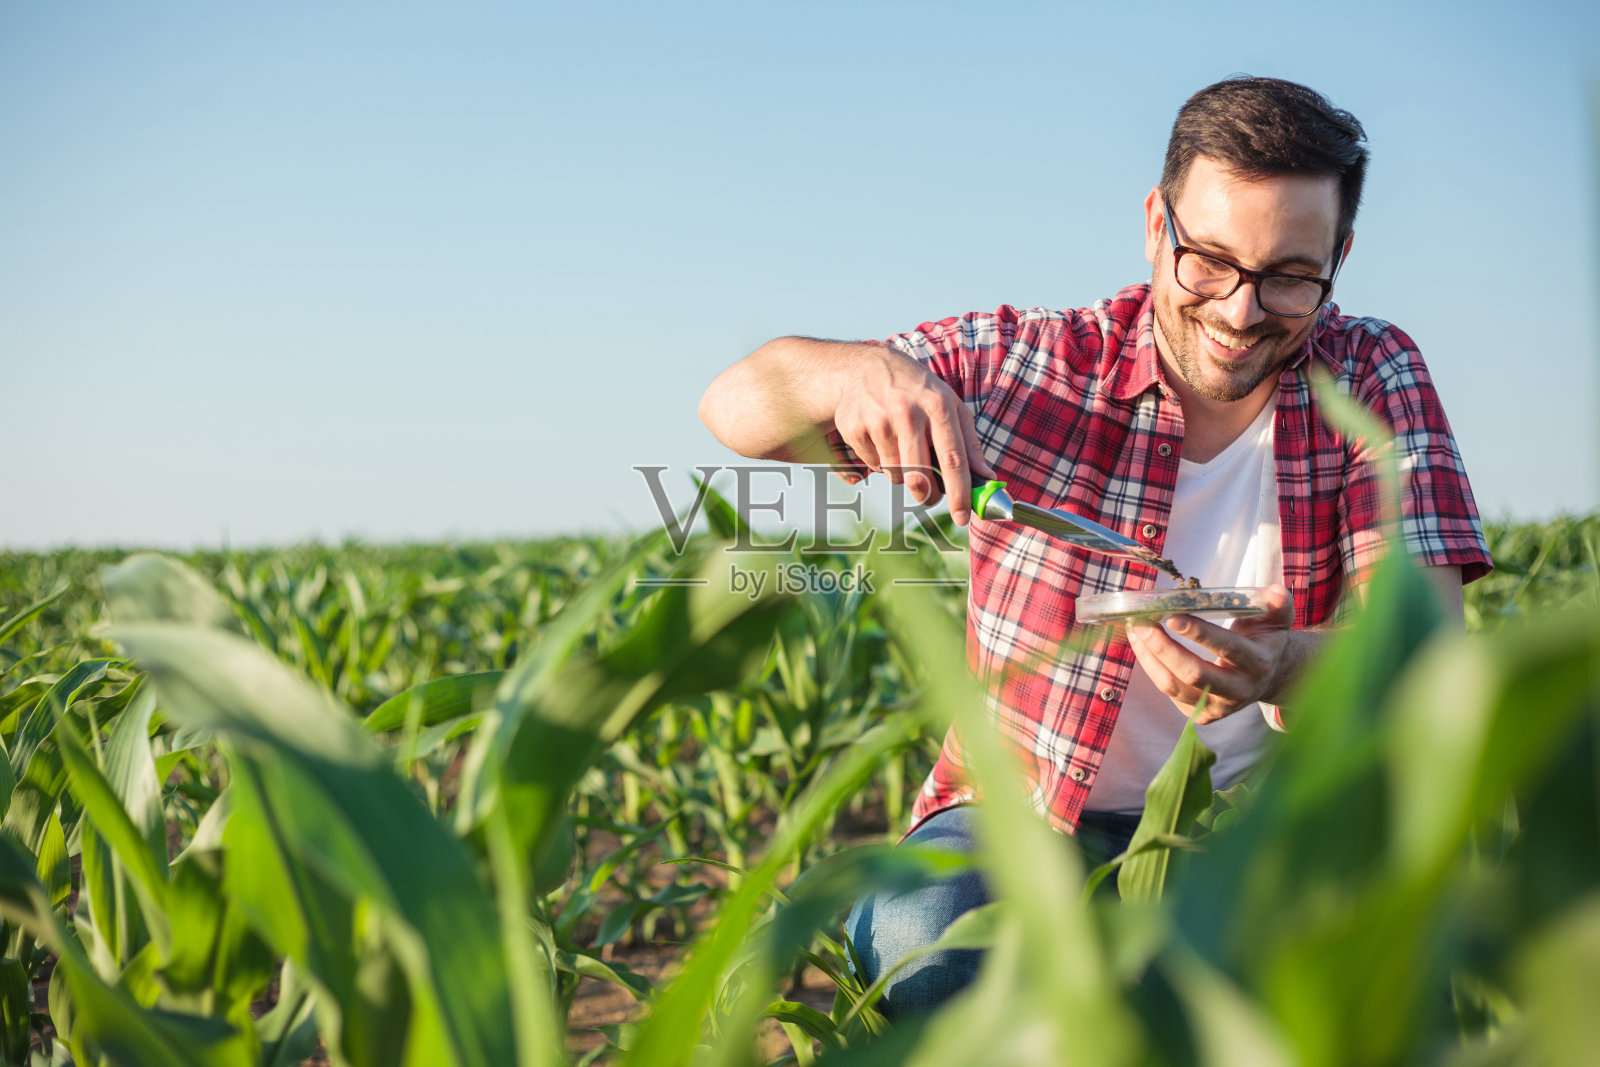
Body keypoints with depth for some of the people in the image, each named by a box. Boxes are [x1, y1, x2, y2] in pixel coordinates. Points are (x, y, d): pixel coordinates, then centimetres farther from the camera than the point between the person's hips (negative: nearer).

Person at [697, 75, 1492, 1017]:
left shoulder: (1372, 378, -2)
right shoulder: (1027, 364, -5)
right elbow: (737, 409, -4)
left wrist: (1289, 666, -38)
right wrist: (855, 372, -28)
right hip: (1026, 816, -1)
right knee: (916, 937, -33)